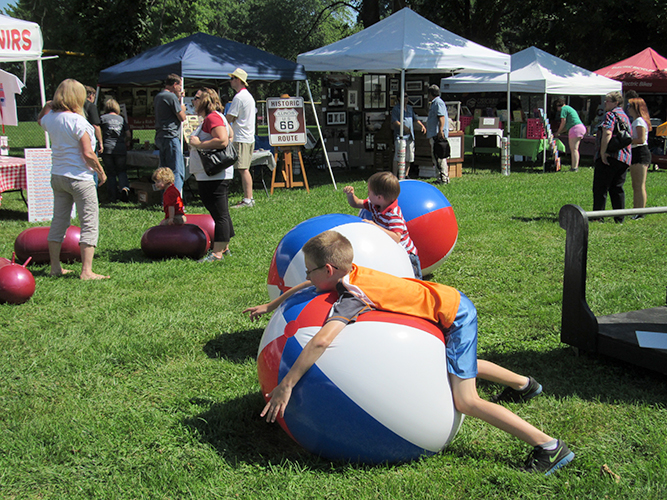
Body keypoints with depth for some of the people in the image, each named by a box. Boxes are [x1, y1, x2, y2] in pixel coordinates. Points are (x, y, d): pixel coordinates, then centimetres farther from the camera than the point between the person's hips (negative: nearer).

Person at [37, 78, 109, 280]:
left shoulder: (51, 118, 4)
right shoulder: (77, 121, -17)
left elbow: (40, 120, 32)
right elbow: (87, 153, -19)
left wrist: (47, 105, 19)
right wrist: (101, 172, -6)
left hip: (57, 176, 8)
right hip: (79, 178, -8)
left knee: (58, 221, 16)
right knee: (89, 224, -1)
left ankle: (55, 267, 24)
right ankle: (86, 271, -3)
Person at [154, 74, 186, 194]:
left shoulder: (158, 97, 17)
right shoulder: (171, 97, -11)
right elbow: (182, 117, -10)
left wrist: (178, 98, 27)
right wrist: (182, 108, 11)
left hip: (160, 138, 10)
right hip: (171, 137, -10)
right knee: (177, 172, -10)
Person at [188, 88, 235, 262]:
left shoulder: (212, 117, -14)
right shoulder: (214, 117, 18)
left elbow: (223, 140, -28)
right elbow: (230, 134, 30)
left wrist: (198, 144, -19)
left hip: (214, 176, -11)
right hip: (210, 175, 11)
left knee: (220, 214, -6)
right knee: (220, 213, 16)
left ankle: (218, 253, -3)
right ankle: (224, 247, 24)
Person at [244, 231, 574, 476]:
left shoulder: (351, 295, -27)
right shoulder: (347, 273, -3)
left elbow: (321, 341, -40)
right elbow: (309, 287, 17)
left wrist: (286, 384, -36)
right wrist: (271, 306, 20)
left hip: (453, 314, -9)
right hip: (449, 302, 9)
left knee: (465, 401, -12)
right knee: (461, 368, 33)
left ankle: (550, 447, -7)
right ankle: (523, 384, 53)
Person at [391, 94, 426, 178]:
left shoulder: (410, 108, 20)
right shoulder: (395, 109, 0)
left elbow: (415, 119, 22)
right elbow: (394, 121, -11)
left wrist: (422, 125, 4)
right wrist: (404, 127, -25)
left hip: (410, 136, 6)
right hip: (400, 136, -6)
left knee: (409, 157, 6)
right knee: (398, 156, -11)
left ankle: (406, 176, 15)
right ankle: (394, 176, -9)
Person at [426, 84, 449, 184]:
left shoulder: (438, 102, -10)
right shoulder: (434, 103, 23)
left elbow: (442, 117, -21)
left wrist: (440, 131, -30)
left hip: (438, 135, -11)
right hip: (434, 135, 11)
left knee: (439, 156, -12)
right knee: (436, 156, 12)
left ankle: (443, 178, -12)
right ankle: (441, 177, 16)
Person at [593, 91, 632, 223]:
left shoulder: (611, 114, -7)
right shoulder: (625, 116, 21)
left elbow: (607, 133, -22)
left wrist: (603, 152, -21)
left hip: (609, 157, -8)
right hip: (624, 158, 9)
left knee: (600, 188, -3)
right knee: (617, 189, 12)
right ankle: (620, 218, 12)